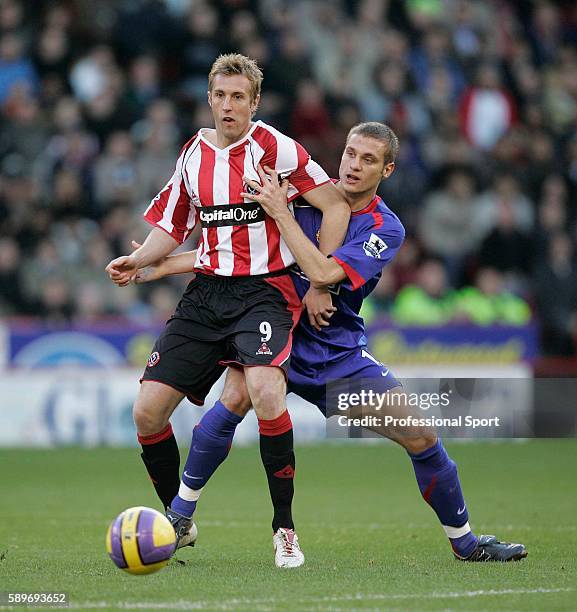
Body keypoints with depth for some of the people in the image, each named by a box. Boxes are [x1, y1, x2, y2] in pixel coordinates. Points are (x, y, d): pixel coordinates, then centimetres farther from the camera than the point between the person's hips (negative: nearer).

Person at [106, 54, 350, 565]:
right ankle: (179, 522, 18)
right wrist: (137, 261, 1)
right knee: (148, 411, -4)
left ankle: (285, 528, -20)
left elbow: (336, 204, -7)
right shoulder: (193, 154, 10)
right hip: (206, 292, 6)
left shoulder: (273, 147, -6)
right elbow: (172, 227, 21)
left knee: (265, 392, -32)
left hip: (264, 289, -5)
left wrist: (320, 283, -9)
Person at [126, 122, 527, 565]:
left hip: (341, 353, 1)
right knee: (236, 396, -30)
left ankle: (465, 541, 18)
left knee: (420, 436, -3)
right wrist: (158, 267, 1)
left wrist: (281, 214, -23)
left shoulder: (385, 228, -8)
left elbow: (321, 273, -24)